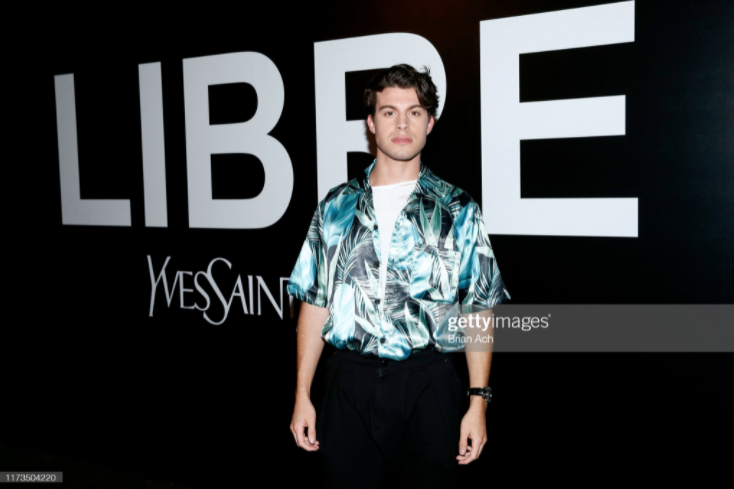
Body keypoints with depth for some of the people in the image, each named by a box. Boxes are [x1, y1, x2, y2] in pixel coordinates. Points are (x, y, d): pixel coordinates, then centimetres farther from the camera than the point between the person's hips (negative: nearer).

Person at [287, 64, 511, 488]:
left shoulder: (457, 211, 1)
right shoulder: (336, 207, 7)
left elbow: (479, 311, 1)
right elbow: (316, 303, 8)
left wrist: (479, 403, -5)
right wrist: (303, 395, 5)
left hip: (428, 384, -1)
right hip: (350, 382, 2)